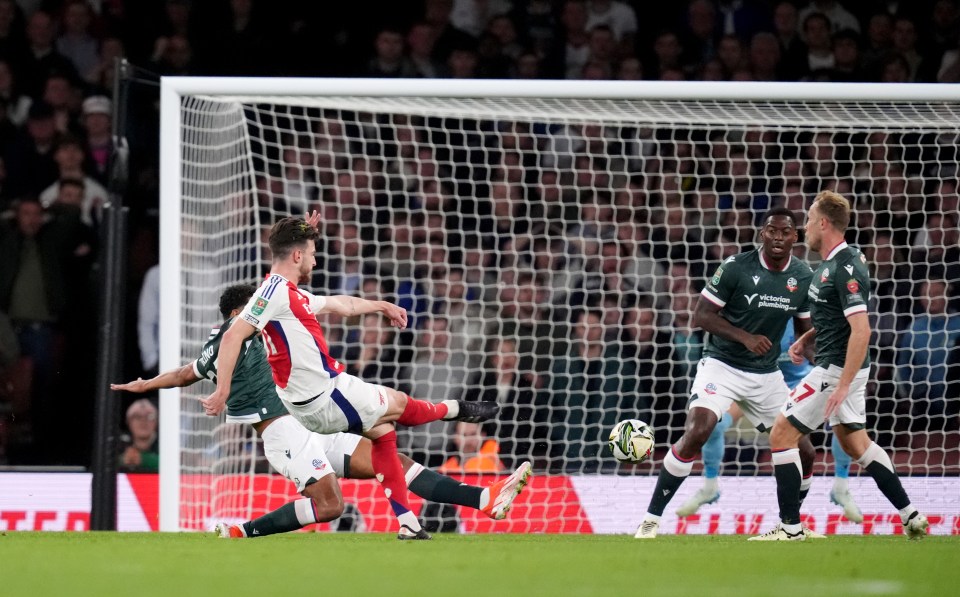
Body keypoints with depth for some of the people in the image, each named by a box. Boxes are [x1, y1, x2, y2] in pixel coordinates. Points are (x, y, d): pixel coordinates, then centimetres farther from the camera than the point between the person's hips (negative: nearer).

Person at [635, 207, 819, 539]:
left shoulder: (803, 277, 1)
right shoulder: (736, 268, -13)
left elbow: (806, 329, 12)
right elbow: (701, 315, -11)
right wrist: (745, 337, -23)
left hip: (766, 374, 5)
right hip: (722, 366, -5)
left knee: (803, 453, 2)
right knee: (696, 434, -26)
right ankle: (651, 520, -16)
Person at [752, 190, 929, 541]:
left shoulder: (846, 269, -21)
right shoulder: (830, 264, 10)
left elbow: (861, 330, -26)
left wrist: (843, 385, -28)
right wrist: (806, 340, 9)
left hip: (837, 369, -10)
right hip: (840, 368, 10)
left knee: (782, 435, -6)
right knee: (855, 443, 18)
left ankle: (790, 526, -3)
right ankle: (911, 515, 19)